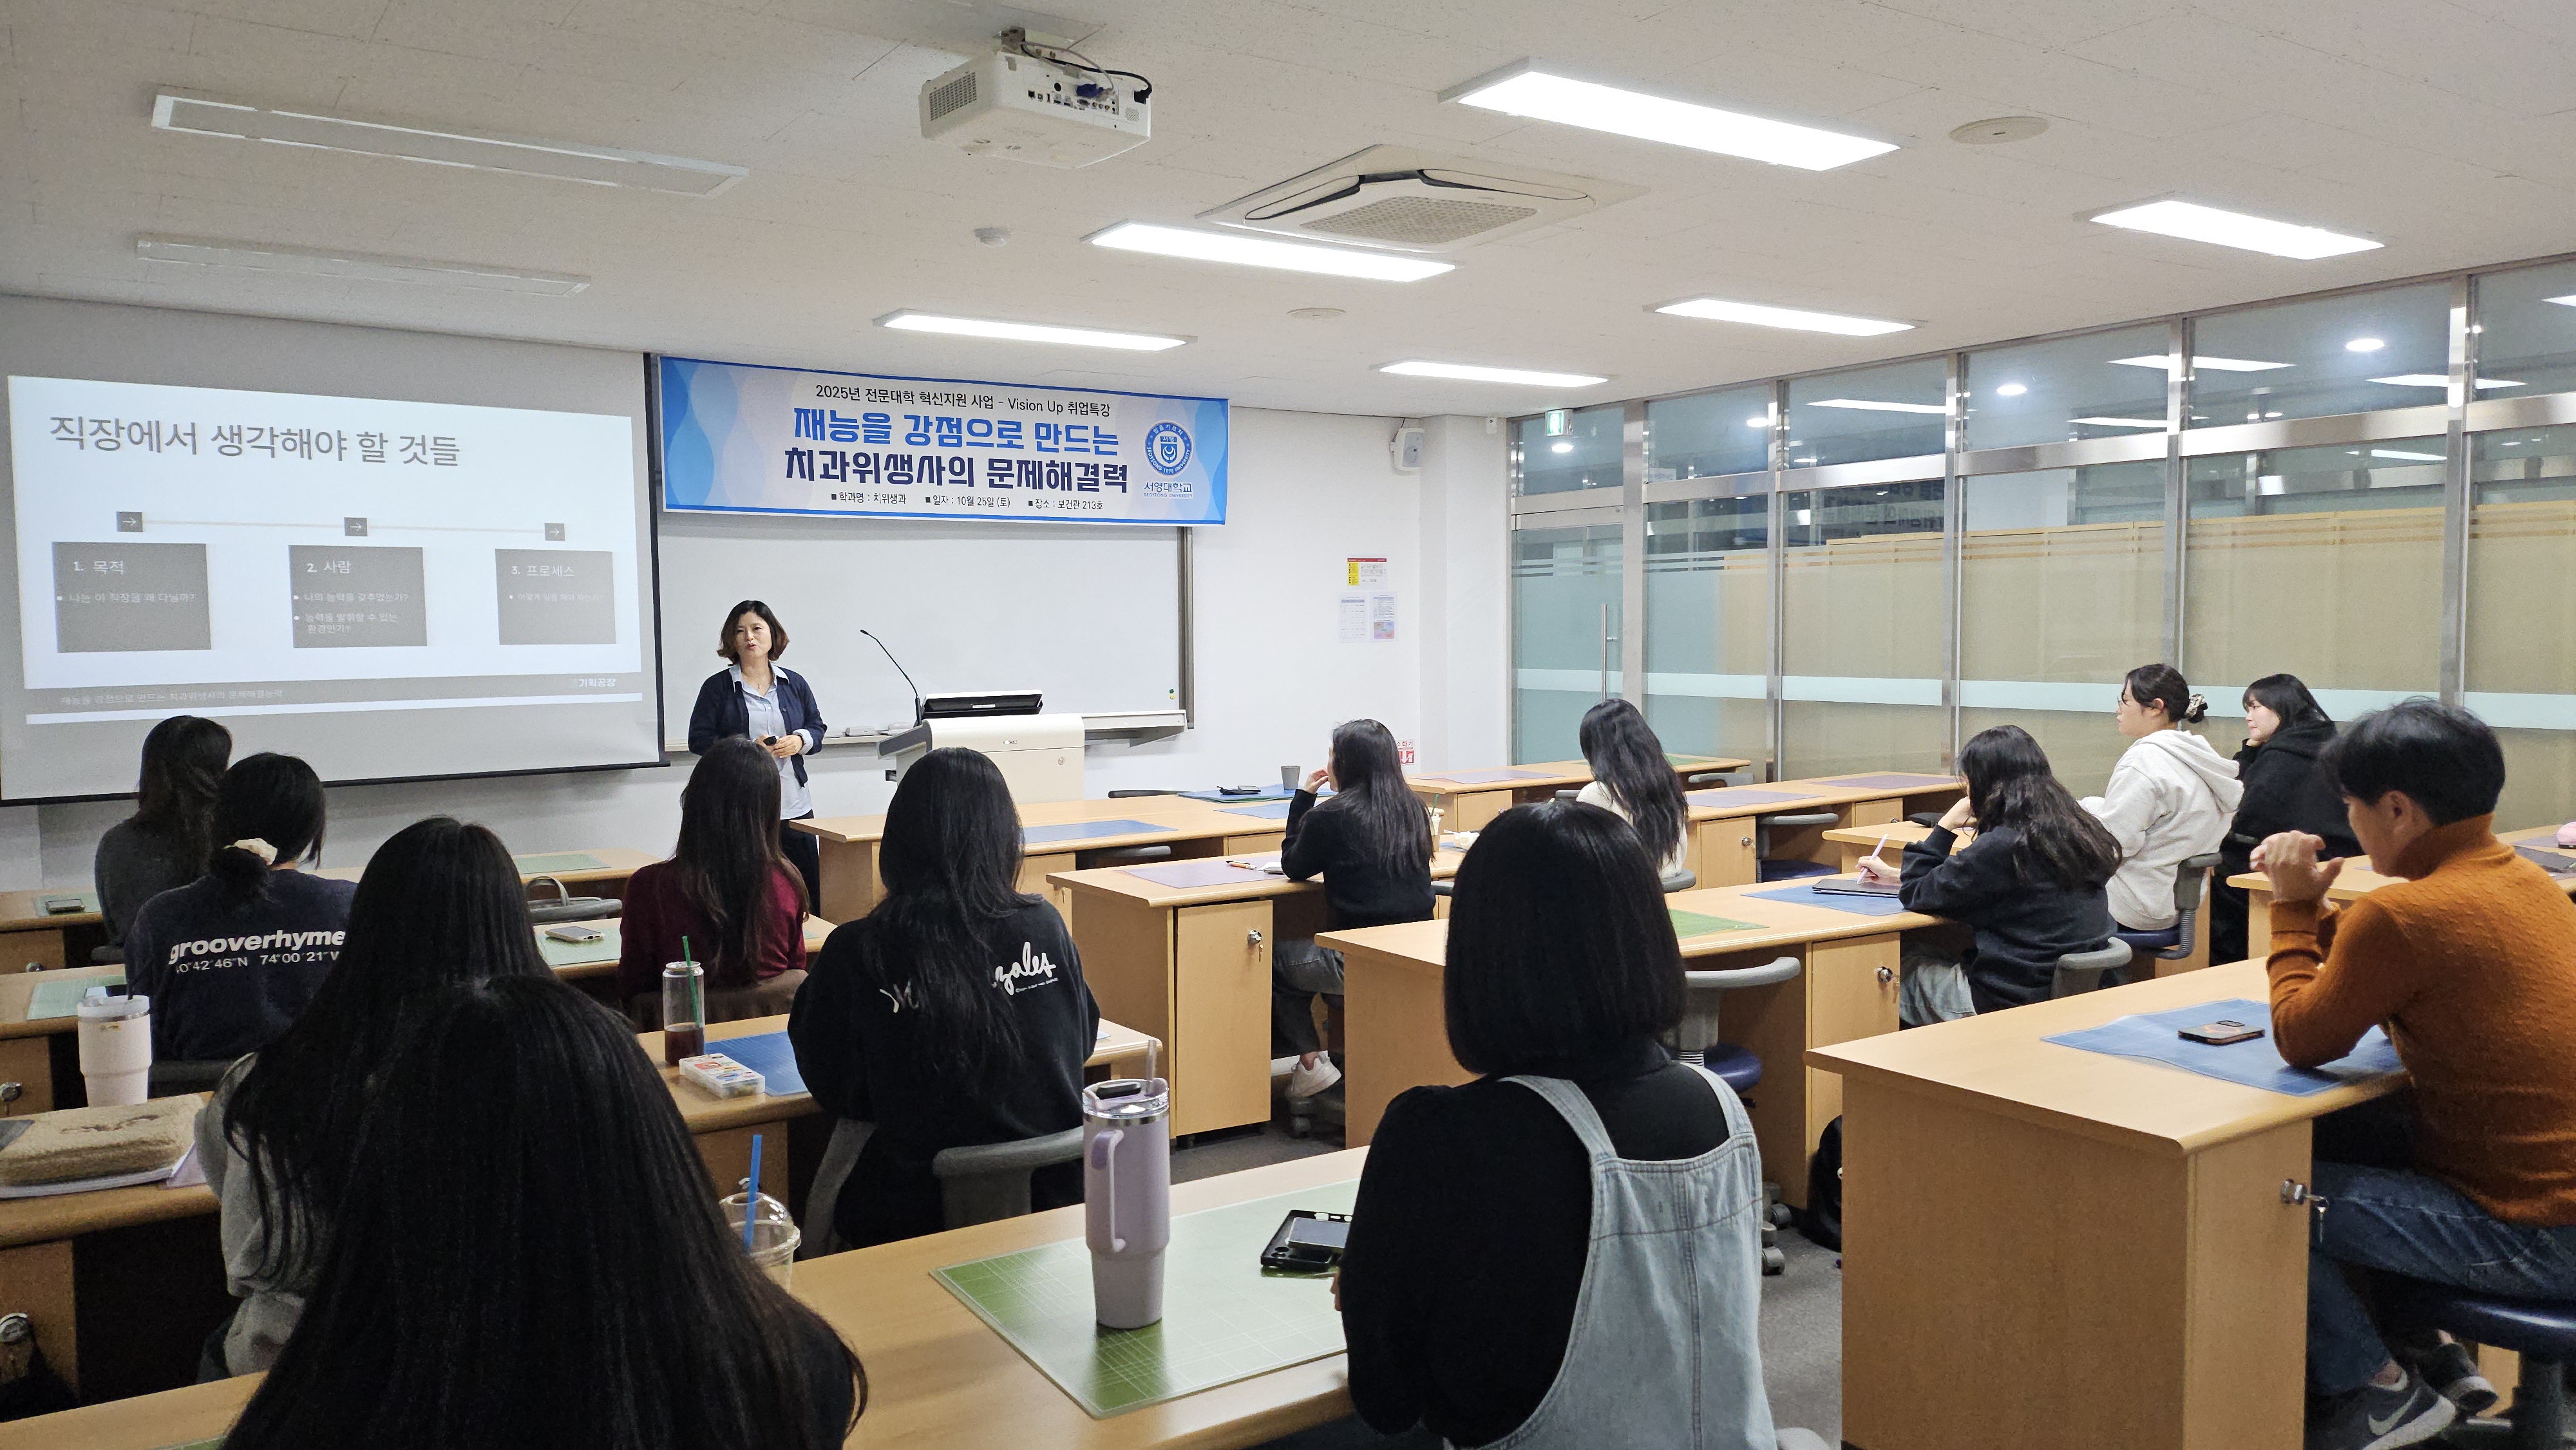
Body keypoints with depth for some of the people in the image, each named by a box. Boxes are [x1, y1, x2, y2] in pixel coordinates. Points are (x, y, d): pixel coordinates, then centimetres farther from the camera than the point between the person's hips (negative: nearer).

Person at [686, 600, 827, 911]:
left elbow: (818, 728, 16)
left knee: (808, 894, 6)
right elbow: (699, 739, -2)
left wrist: (800, 741, -7)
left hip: (795, 806, 3)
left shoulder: (794, 683, 10)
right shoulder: (717, 686, 1)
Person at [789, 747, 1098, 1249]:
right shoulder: (1044, 925, -8)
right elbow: (1083, 1040, 10)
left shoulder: (856, 953, -14)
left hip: (923, 1209, -3)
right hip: (1055, 1196, 4)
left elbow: (834, 1090, 0)